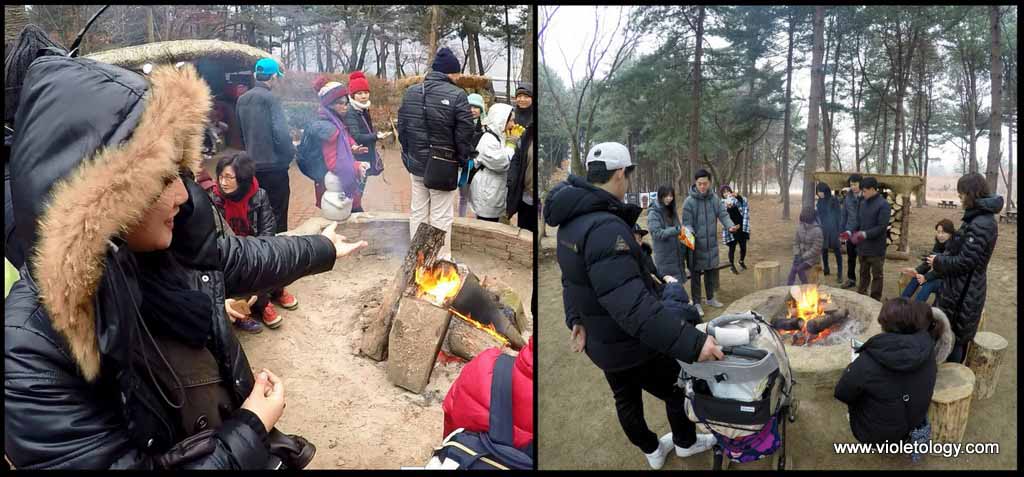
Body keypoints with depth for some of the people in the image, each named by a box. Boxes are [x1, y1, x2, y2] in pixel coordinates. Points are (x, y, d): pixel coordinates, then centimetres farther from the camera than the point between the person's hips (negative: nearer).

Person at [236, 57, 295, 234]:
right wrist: (291, 153, -3)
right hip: (273, 165, -7)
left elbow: (242, 132, 17)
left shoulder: (242, 100, 9)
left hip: (252, 165, 7)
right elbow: (281, 134, -20)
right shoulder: (270, 98, -14)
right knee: (277, 215, -1)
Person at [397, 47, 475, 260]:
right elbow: (464, 132, -13)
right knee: (441, 216, 2)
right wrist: (463, 159, 1)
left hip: (416, 162, 6)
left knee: (418, 211, 16)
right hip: (444, 166, -6)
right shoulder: (456, 95, -15)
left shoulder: (410, 92, 5)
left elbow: (401, 127, 11)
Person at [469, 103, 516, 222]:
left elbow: (511, 161, 19)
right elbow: (499, 162, -24)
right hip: (486, 193, -10)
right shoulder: (488, 139, -16)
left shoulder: (499, 137, 15)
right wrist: (511, 145, -12)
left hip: (495, 192, 10)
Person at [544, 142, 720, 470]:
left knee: (626, 399, 27)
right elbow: (632, 304, -42)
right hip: (631, 345, -8)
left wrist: (576, 319, 19)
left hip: (600, 341, 9)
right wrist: (691, 342, -42)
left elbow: (574, 277, 11)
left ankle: (652, 451, 49)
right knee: (679, 390, 18)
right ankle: (685, 442, 43)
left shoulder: (572, 219, -3)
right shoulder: (605, 228, -35)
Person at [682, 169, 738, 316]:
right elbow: (687, 223, -11)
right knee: (696, 274, 4)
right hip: (696, 244, -4)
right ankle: (696, 303, 16)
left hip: (712, 243, 4)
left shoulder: (715, 199, 1)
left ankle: (710, 298, 35)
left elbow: (723, 214, -1)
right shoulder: (689, 202, -12)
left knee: (712, 271, 17)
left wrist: (730, 226, -21)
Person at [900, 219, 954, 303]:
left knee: (928, 284, -28)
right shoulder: (939, 244, 3)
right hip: (940, 275, 7)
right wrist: (917, 271, -22)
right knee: (916, 278, -10)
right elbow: (928, 262, -3)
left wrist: (926, 277, -35)